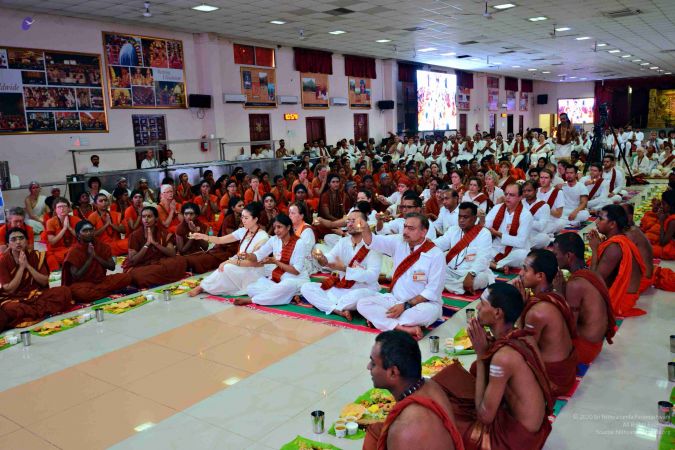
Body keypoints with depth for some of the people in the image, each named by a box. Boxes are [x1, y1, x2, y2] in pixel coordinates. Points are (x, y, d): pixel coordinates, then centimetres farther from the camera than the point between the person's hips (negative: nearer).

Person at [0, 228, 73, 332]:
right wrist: (21, 267, -16)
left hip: (36, 295, 4)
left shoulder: (36, 255, 1)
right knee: (10, 308, -41)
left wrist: (28, 265, -12)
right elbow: (9, 290, -10)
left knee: (64, 291, -24)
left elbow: (45, 282, -2)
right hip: (13, 298, -4)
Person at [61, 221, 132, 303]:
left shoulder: (102, 245, 3)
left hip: (101, 280, 5)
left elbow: (112, 267, 0)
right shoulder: (74, 251, -9)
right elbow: (76, 277, -16)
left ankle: (92, 291, -21)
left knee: (126, 277, -20)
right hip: (83, 284, -4)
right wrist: (90, 257, -18)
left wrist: (96, 256, -12)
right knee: (78, 291, -41)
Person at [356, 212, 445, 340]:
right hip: (395, 299, 4)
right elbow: (373, 241, -6)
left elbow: (432, 291, -15)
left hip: (422, 303, -4)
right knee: (362, 304, -16)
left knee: (428, 311, -39)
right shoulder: (398, 242, 0)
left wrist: (406, 306, -21)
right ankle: (404, 328, -28)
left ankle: (379, 318, -19)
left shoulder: (436, 254, -14)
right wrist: (365, 228, -29)